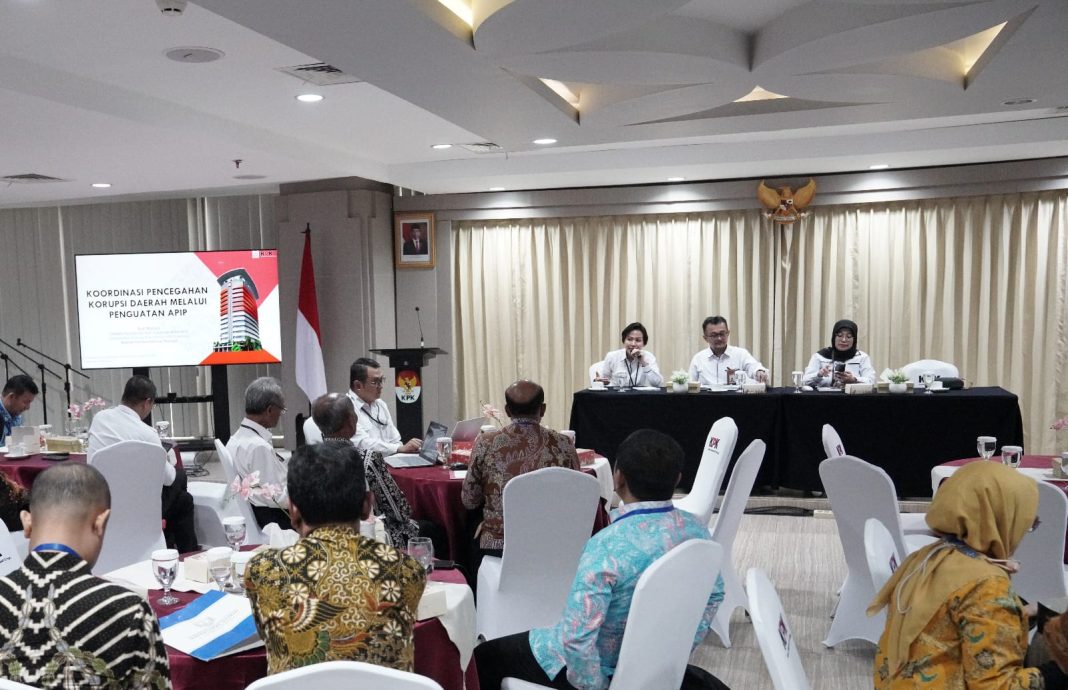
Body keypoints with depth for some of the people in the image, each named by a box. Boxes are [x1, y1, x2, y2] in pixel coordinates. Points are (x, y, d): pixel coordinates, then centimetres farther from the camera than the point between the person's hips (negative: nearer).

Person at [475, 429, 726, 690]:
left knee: (484, 657, 13)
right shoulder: (696, 528, -12)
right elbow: (713, 595, 4)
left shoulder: (608, 545, -33)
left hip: (603, 667, -7)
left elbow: (576, 636, -33)